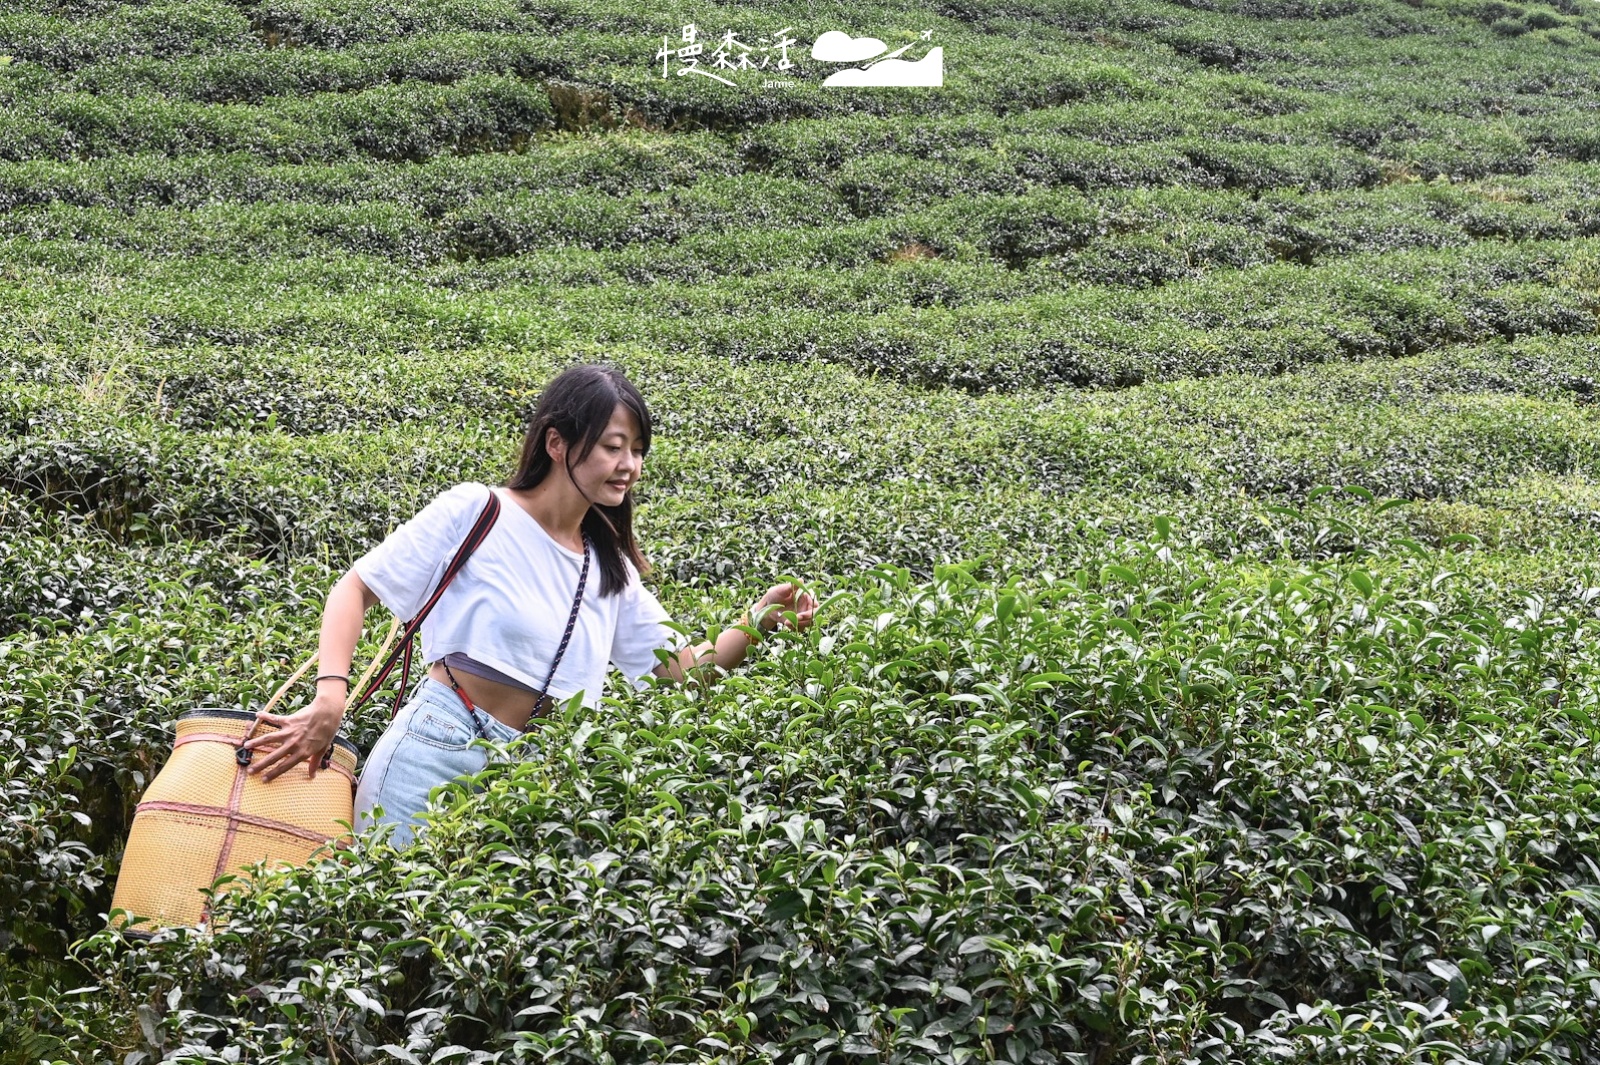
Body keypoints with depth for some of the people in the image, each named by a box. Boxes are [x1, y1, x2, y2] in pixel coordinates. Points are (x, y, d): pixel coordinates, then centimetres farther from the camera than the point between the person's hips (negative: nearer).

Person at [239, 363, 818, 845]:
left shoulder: (611, 569, 14)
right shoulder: (476, 511, -5)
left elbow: (685, 667, 15)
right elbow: (355, 588, -2)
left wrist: (758, 621, -2)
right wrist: (331, 696, -15)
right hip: (433, 752, -6)